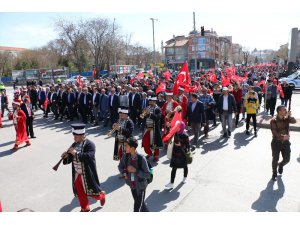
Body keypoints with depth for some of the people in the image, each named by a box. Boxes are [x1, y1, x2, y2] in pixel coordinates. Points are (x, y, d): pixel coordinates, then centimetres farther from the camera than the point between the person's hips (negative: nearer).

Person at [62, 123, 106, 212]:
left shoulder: (90, 144, -18)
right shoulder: (74, 145, 2)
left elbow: (88, 157, -31)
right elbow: (70, 159, 6)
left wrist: (76, 153, -30)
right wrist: (66, 156, -16)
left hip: (87, 174, -6)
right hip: (77, 174, 6)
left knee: (92, 191, 8)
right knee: (80, 193, 16)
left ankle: (101, 195, 41)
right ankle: (85, 208, 37)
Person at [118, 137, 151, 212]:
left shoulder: (141, 158, -25)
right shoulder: (126, 156, -10)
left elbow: (148, 174, -21)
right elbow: (120, 166, 10)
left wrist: (135, 170, -28)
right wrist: (124, 173, -8)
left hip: (140, 186, -5)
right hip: (132, 185, 5)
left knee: (137, 207, 5)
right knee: (140, 203, 23)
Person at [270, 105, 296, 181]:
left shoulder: (286, 118, 2)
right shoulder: (273, 121, -12)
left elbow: (294, 121, -17)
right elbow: (274, 132, -17)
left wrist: (289, 115, -29)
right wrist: (283, 136, -26)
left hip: (286, 142, 4)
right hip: (276, 142, -4)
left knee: (286, 159, 8)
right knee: (275, 159, 4)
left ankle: (281, 165, 43)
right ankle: (274, 173, 25)